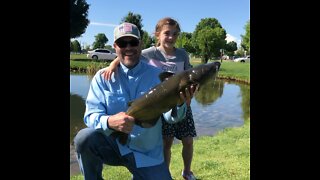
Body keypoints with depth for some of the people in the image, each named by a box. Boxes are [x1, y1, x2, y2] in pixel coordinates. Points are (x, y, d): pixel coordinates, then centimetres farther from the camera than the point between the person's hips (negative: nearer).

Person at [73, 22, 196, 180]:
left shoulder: (157, 75, -5)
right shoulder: (103, 77, -4)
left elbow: (169, 115, -12)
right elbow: (91, 115, -10)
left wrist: (179, 104, -36)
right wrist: (109, 122, -33)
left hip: (148, 154, 2)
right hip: (113, 145, -1)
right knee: (84, 138, -28)